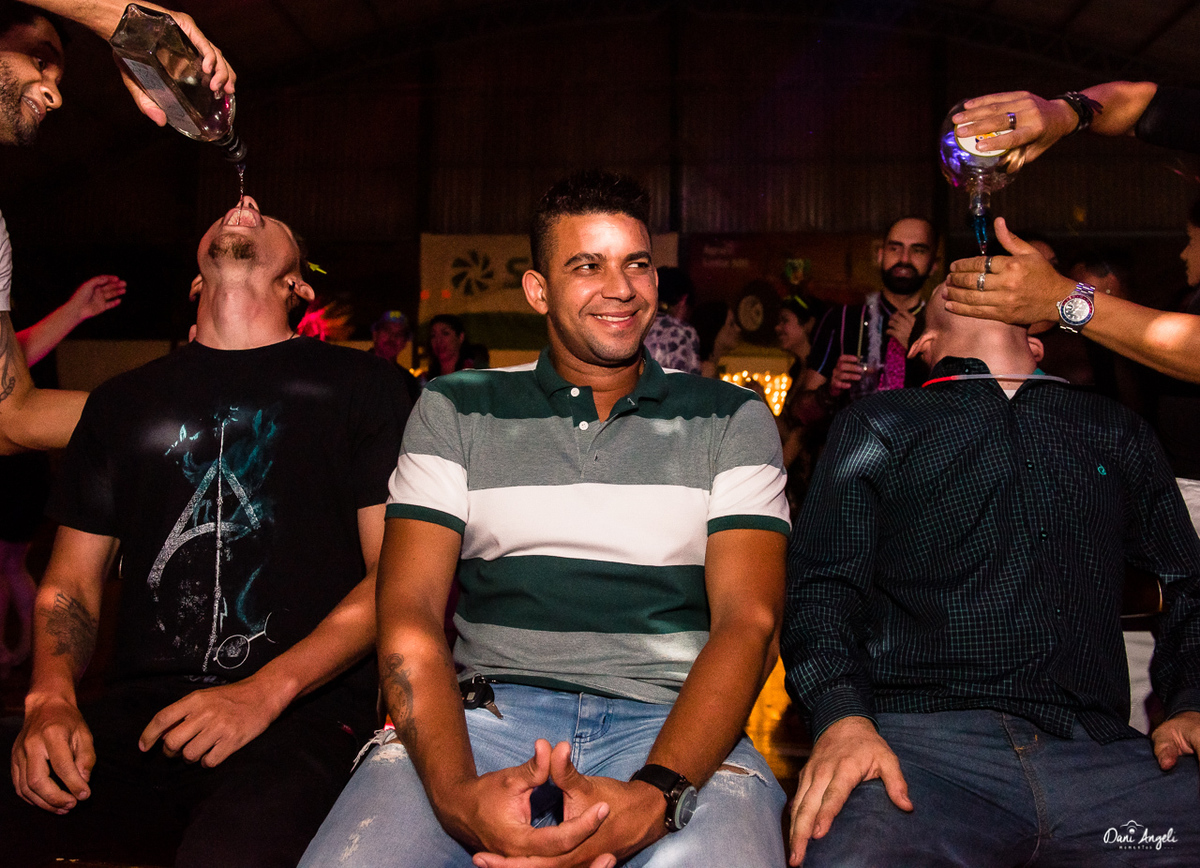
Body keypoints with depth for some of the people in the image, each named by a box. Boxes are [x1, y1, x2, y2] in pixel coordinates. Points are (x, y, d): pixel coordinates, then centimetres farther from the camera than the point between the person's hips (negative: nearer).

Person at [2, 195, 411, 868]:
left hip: (304, 710, -3)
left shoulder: (361, 385, 7)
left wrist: (266, 692, -13)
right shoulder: (123, 401, 19)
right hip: (138, 709, 4)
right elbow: (71, 581, 18)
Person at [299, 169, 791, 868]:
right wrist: (457, 792, -18)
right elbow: (409, 612, 2)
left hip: (677, 725, 0)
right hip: (486, 712, 1)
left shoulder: (734, 420, 11)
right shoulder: (454, 410, 12)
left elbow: (749, 621, -1)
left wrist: (654, 795, -20)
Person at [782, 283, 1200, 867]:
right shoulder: (874, 427, 16)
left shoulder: (1118, 432, 25)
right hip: (917, 742, -3)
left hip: (1098, 753, 3)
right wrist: (842, 717, -13)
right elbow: (823, 582, 5)